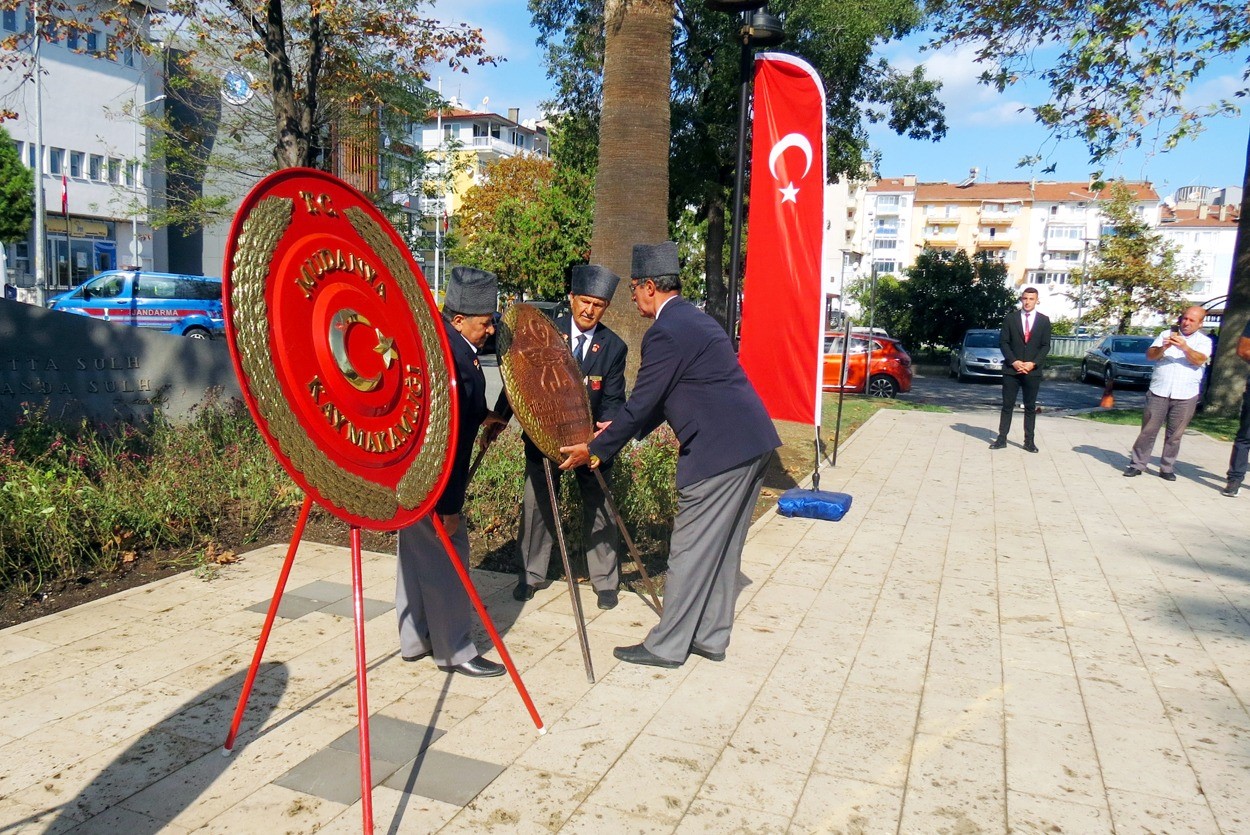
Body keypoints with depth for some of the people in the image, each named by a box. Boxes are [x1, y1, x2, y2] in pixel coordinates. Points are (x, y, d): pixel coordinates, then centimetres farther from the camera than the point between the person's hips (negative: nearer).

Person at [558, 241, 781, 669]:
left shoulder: (665, 332, -13)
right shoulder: (695, 319, 19)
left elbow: (642, 401, -10)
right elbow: (664, 398, 24)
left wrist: (595, 449, 1)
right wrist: (624, 430, 24)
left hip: (718, 449, -10)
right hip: (752, 442, 10)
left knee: (690, 549, 0)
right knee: (720, 547, 17)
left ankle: (667, 646, 12)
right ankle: (711, 637, 27)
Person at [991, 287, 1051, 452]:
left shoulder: (1044, 320, 5)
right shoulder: (1011, 318, 3)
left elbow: (1046, 345, 3)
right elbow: (1003, 341, 0)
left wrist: (1033, 363, -11)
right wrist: (1014, 362, -12)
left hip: (1033, 370, 1)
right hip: (1011, 369, 0)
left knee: (1030, 407, 5)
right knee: (1007, 405, 3)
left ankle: (1029, 441, 9)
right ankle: (1002, 438, 7)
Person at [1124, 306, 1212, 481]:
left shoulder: (1204, 341, 6)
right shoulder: (1167, 335, 9)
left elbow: (1199, 360, -13)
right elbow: (1150, 355, -2)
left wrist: (1185, 347, -30)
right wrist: (1163, 348, -22)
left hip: (1185, 396, 0)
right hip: (1159, 392, 0)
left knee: (1174, 435, 5)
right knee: (1148, 430, 1)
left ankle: (1167, 468, 13)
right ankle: (1137, 464, 7)